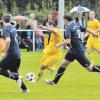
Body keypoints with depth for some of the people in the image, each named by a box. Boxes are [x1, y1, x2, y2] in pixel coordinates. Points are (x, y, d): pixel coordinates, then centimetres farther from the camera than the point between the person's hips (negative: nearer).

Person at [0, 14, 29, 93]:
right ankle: (24, 89, 12)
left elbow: (8, 40, -29)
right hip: (18, 54, 8)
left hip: (11, 54, -8)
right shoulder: (13, 28, 11)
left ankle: (17, 78, -12)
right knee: (14, 72, 18)